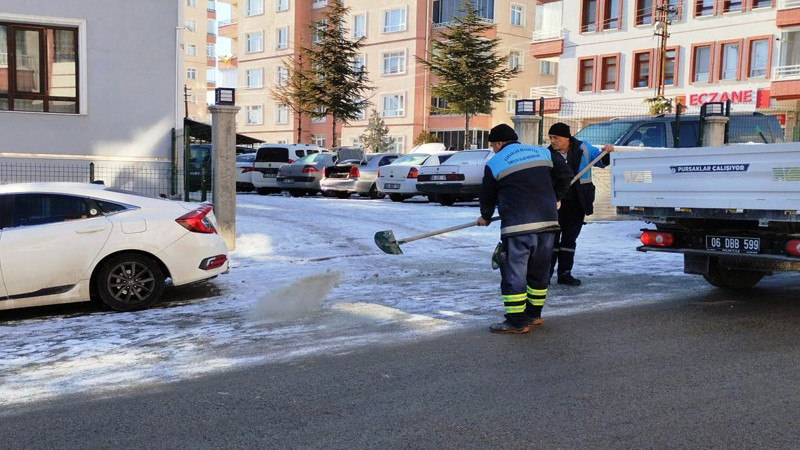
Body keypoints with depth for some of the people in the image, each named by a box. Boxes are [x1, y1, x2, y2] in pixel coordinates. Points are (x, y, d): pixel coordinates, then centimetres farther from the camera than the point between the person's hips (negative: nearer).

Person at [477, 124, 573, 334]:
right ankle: (534, 314, 26)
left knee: (514, 272, 0)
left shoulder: (494, 164, 3)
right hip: (547, 222, 6)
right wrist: (555, 199, 28)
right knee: (538, 271, 17)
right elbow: (566, 174, 15)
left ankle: (517, 322, -1)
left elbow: (488, 197, 11)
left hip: (517, 226, -6)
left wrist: (485, 217, 31)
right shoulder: (542, 153, 14)